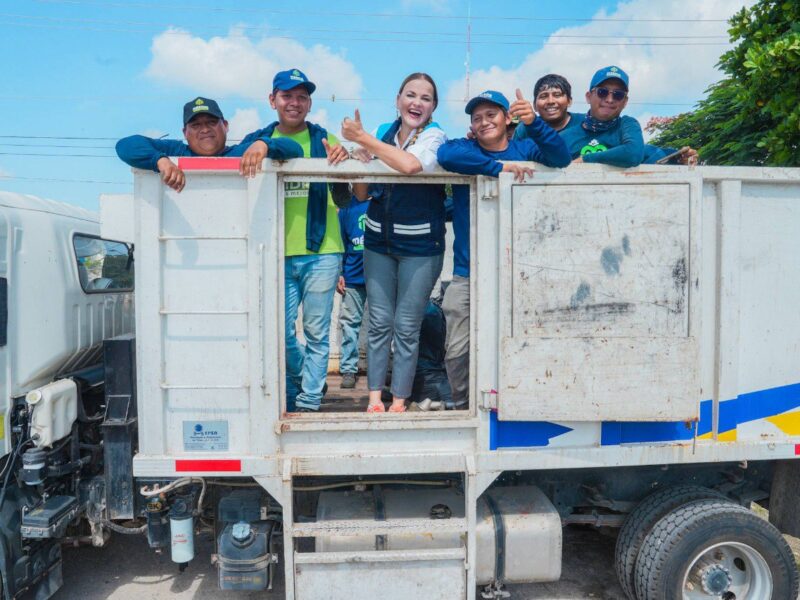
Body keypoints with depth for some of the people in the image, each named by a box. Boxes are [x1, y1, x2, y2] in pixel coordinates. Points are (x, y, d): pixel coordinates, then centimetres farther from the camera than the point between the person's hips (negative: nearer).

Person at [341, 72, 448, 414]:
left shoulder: (434, 135, -6)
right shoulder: (383, 132, 5)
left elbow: (411, 165, -30)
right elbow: (362, 194, 8)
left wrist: (363, 138, -20)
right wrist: (361, 158, -9)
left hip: (420, 246, -3)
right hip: (378, 242, 4)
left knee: (406, 328, 3)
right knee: (379, 323, 6)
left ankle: (399, 401, 15)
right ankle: (374, 397, 18)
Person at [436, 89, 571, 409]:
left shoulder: (525, 149, 6)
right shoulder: (465, 149, 4)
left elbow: (561, 157, -12)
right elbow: (445, 155, -19)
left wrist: (533, 123, -29)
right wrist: (498, 167, -23)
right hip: (468, 272, 0)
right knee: (457, 351, 3)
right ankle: (462, 406, 25)